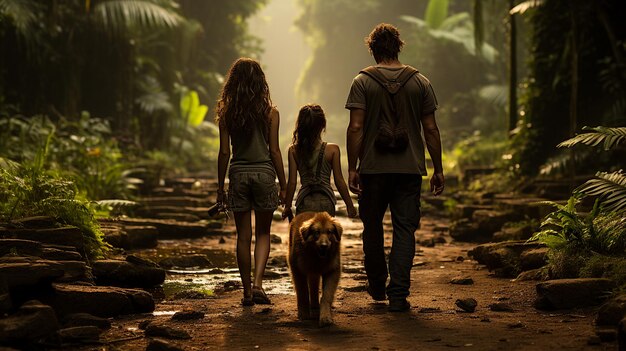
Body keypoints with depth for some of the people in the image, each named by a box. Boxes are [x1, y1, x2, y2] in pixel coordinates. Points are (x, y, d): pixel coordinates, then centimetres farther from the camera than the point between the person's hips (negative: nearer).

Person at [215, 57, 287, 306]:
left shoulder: (227, 112, -1)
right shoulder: (270, 112, -3)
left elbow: (224, 152, 0)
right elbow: (274, 150, -3)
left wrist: (220, 186, 7)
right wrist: (283, 185, 4)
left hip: (238, 174, 1)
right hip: (264, 173, -1)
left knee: (243, 236, 9)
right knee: (263, 233, 13)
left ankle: (247, 292, 12)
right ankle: (257, 283, -4)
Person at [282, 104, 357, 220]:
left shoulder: (293, 150, -3)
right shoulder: (333, 149, -5)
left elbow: (292, 182, -1)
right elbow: (339, 181, -2)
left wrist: (287, 206, 10)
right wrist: (349, 205, 9)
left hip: (304, 202, 1)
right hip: (325, 202, -1)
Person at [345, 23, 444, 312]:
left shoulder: (363, 82, -2)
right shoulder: (420, 82, 3)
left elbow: (355, 128, -9)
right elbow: (431, 129, 2)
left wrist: (352, 168, -4)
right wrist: (438, 169, 8)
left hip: (373, 169, -1)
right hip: (409, 169, 1)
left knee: (372, 227, 15)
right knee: (404, 230, 3)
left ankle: (377, 286, 28)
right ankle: (398, 295, -3)